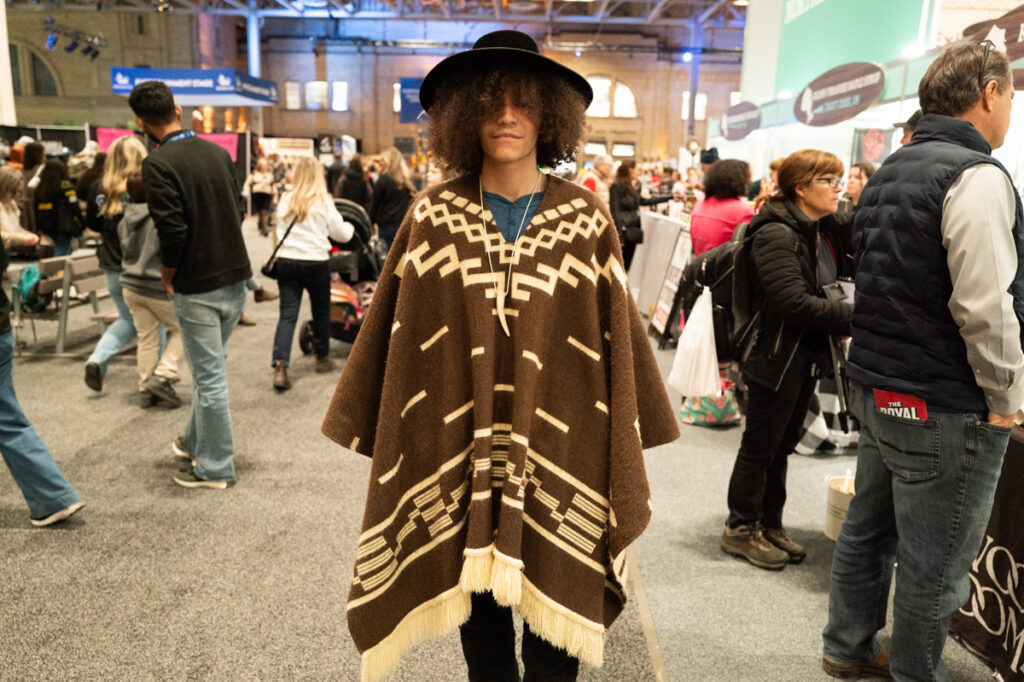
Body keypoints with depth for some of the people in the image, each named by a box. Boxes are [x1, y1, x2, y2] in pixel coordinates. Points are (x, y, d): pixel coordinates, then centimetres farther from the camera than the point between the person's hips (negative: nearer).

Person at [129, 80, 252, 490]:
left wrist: (167, 278, -4)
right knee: (209, 368, 21)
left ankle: (215, 468, 15)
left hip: (197, 286, -7)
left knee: (209, 376, 3)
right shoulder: (218, 152, 5)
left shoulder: (158, 164, -14)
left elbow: (173, 231, -19)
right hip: (235, 278, 7)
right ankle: (196, 442, 38)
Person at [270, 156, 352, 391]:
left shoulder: (285, 200, 5)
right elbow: (341, 234, 3)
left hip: (286, 261, 3)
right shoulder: (323, 202, -5)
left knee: (287, 314, -1)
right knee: (321, 312, 15)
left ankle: (280, 367, -14)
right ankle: (322, 359, 30)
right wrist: (349, 228, 23)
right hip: (315, 263, -3)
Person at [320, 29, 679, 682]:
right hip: (461, 455, 1)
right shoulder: (434, 216, -1)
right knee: (478, 621, 17)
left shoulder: (586, 219, -1)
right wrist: (397, 449, 1)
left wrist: (621, 455, 2)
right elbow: (399, 339, 2)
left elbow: (616, 337, 1)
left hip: (558, 455, 0)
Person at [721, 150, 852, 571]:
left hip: (805, 358, 9)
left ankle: (769, 525, 30)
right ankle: (740, 529, 19)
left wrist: (839, 319, -1)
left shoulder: (814, 233, 12)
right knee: (760, 446, 3)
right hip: (777, 358, -9)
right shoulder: (776, 234, -17)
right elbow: (792, 302, -26)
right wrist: (852, 317, -23)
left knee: (781, 445, 17)